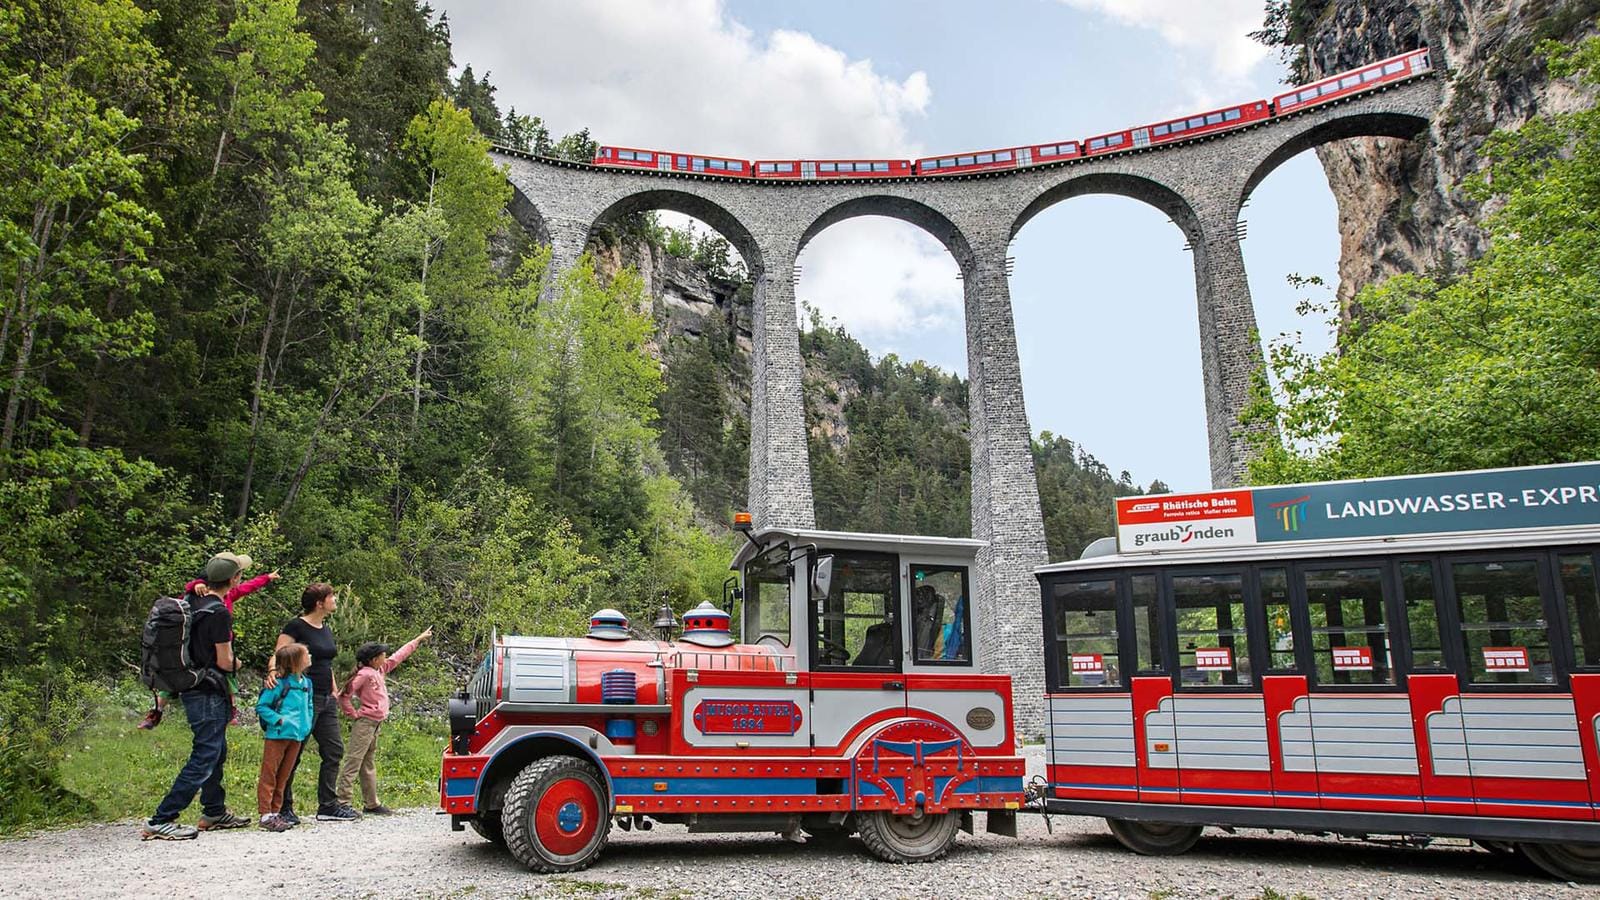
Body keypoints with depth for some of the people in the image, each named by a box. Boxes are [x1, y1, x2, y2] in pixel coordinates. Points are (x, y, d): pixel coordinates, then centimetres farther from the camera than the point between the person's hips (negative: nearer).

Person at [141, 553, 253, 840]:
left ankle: (214, 812, 32)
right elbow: (224, 661, -17)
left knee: (217, 751, 20)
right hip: (208, 692, -10)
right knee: (204, 758, -6)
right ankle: (160, 821, -6)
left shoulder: (190, 600, 4)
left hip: (190, 686, 10)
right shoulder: (219, 613, -20)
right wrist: (236, 664, 3)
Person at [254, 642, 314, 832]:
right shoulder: (279, 684, -14)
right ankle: (265, 815, 3)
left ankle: (274, 813, 21)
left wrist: (306, 726, 8)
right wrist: (278, 720, -18)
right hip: (277, 736, -7)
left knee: (283, 777, 13)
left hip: (297, 737, 7)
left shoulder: (306, 683, 8)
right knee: (269, 776, 0)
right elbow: (261, 706, -11)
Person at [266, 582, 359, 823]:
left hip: (325, 699, 8)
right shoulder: (296, 626, -8)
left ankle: (327, 805, 12)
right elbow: (278, 655, -14)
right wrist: (272, 671, -34)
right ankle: (283, 808, 9)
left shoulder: (326, 629, 16)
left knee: (334, 750, 6)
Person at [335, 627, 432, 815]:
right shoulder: (364, 674, -14)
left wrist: (419, 639, 27)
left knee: (369, 765, 13)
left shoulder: (381, 670, 11)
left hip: (375, 724, 9)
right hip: (364, 723, -9)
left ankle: (372, 804, 18)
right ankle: (342, 802, -9)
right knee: (352, 763, -9)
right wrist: (353, 714, -11)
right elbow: (344, 695, -18)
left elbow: (399, 656, 22)